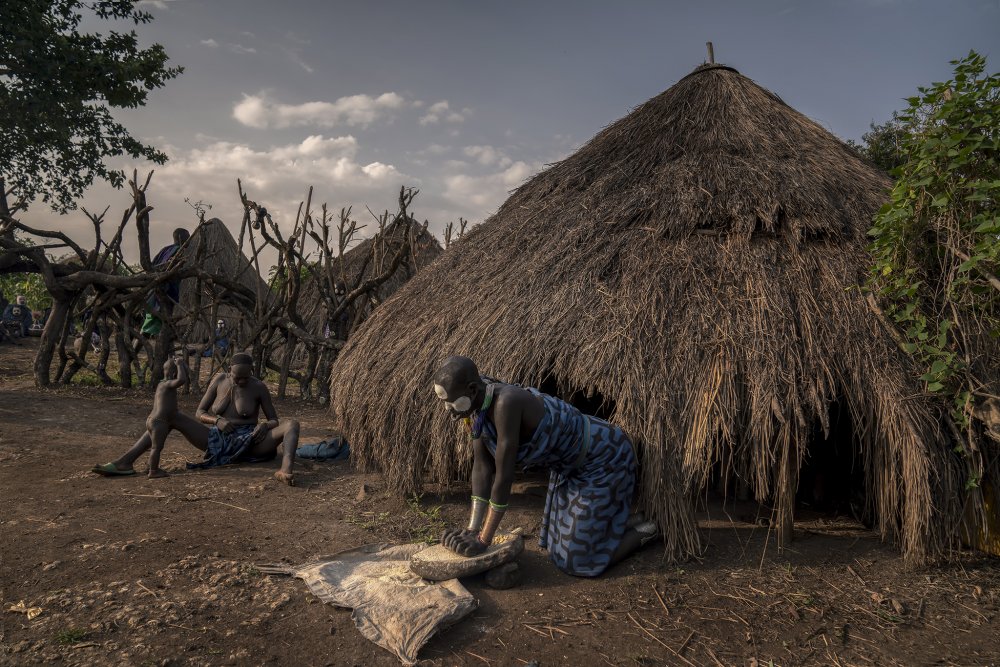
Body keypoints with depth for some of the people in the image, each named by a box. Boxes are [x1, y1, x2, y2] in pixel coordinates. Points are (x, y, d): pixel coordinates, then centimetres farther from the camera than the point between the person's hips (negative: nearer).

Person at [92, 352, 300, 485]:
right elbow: (199, 413, 2)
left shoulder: (259, 388, -5)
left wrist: (264, 426, -25)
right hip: (217, 440, 3)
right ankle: (124, 462, -27)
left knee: (292, 424, -30)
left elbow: (274, 420, 0)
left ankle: (285, 471, -58)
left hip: (248, 443, -2)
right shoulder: (219, 380, 1)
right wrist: (217, 420, -20)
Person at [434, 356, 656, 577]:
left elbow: (504, 476, -34)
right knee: (560, 546, 20)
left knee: (581, 562, 0)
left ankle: (643, 532, 19)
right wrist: (471, 530, -11)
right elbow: (482, 468, -7)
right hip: (570, 464, 9)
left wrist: (483, 540, -25)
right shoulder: (475, 410, -11)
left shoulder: (505, 402, -37)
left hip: (602, 457, -9)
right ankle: (627, 520, 31)